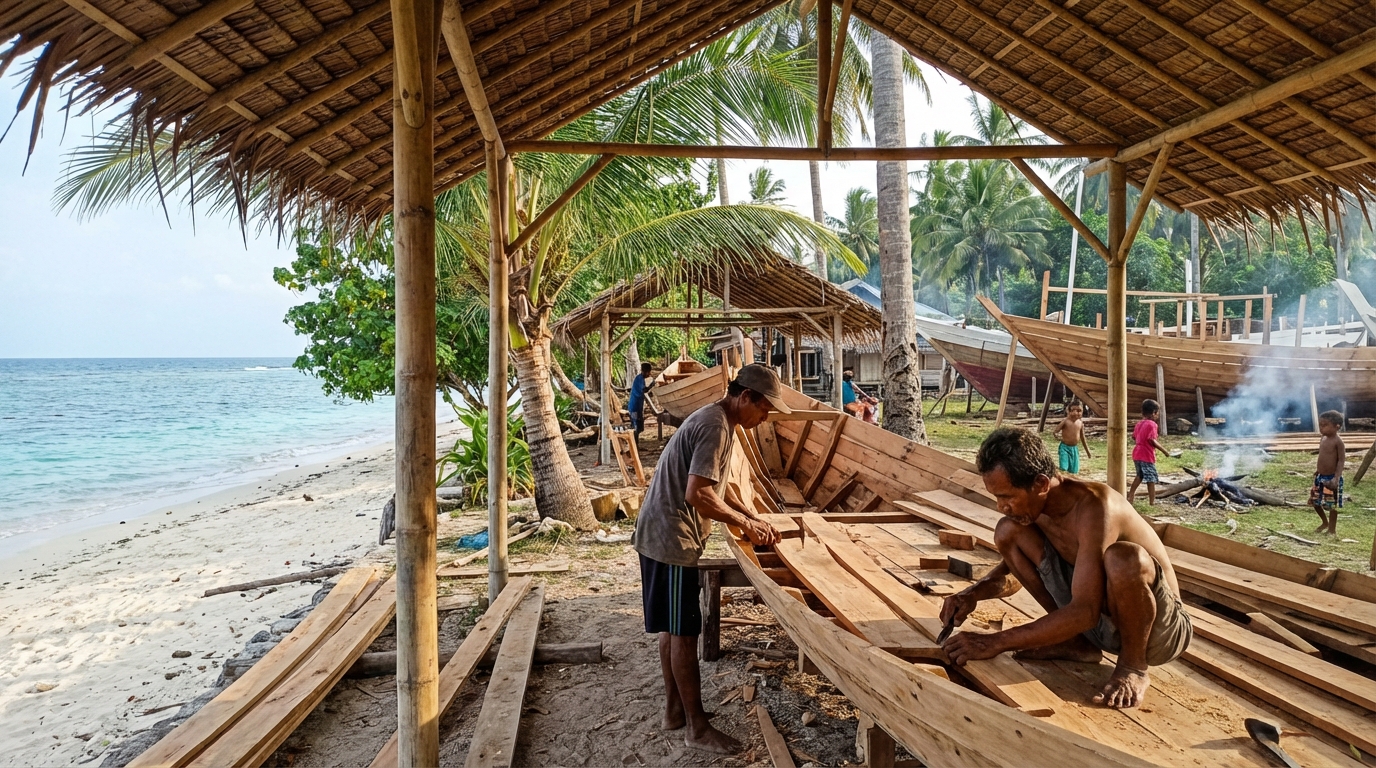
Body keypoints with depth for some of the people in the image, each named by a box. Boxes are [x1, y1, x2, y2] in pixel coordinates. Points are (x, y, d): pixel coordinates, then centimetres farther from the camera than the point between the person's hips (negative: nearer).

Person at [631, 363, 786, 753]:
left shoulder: (714, 420, 13)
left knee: (672, 628, 17)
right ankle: (697, 726, 9)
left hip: (663, 535, 10)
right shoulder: (716, 426, -19)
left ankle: (675, 708, 29)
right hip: (672, 540, -10)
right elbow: (697, 494, -27)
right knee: (684, 632, -1)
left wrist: (750, 517, 10)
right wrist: (745, 522, -14)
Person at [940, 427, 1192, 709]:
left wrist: (996, 642, -32)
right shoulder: (1034, 505, -8)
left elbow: (1084, 612, -34)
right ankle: (1077, 643, 6)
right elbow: (1014, 569, 9)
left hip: (1161, 628, -6)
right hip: (1101, 621, 6)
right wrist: (974, 592, -13)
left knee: (1124, 557, -39)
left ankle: (1133, 666, -9)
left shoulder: (1094, 505, -30)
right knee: (1008, 532, -7)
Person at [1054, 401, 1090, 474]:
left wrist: (1088, 452, 20)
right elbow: (1056, 431, -14)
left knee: (1074, 471, 4)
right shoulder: (1065, 421, -8)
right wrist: (1057, 435, -38)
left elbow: (1082, 438, 16)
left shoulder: (1080, 423, 5)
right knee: (1063, 469, -15)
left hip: (1075, 448, 4)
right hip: (1065, 447, -4)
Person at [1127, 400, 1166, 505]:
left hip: (1136, 454, 8)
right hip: (1147, 455, -8)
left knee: (1140, 475, 25)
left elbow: (1134, 437, 17)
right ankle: (1152, 502, 2)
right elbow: (1152, 440, -21)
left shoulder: (1139, 424, 12)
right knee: (1151, 479, 0)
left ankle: (1130, 494, 23)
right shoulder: (1152, 424, -13)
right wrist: (1163, 449, -14)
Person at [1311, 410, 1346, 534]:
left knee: (1332, 504, 3)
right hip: (1320, 477, 8)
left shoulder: (1338, 442, -16)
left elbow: (1341, 460, -18)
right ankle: (1325, 522, 36)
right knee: (1315, 501, 15)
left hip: (1331, 478, -8)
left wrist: (1336, 478, -24)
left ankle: (1332, 529, 16)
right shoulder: (1323, 440, 7)